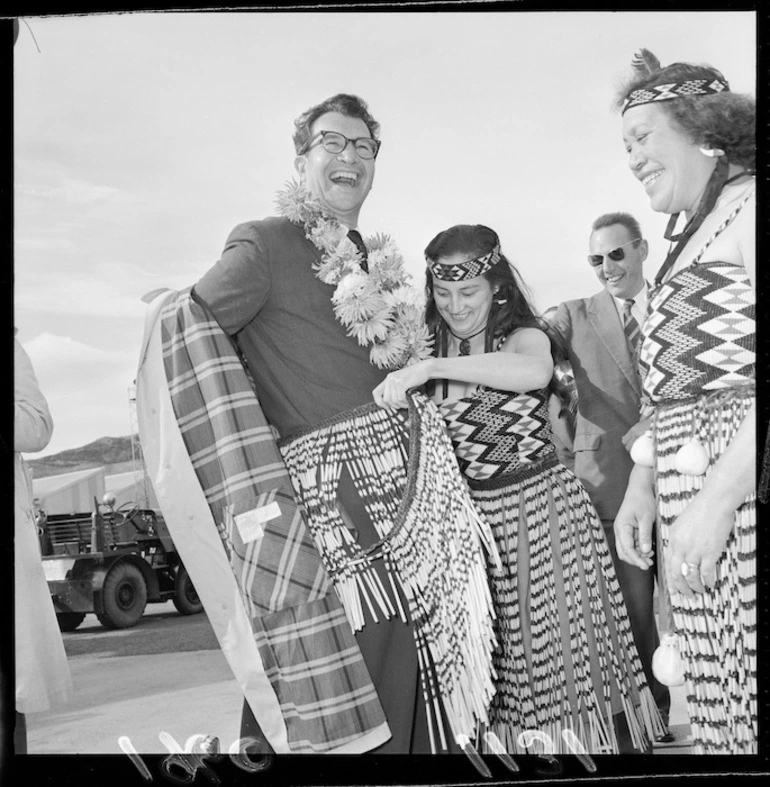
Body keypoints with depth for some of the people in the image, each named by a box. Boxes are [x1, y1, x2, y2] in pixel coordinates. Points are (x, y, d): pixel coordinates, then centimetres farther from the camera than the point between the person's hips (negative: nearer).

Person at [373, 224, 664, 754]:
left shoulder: (525, 334, -7)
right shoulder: (433, 349, 8)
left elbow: (535, 371, -34)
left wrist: (431, 367, -38)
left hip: (540, 507, -4)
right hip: (471, 518, 4)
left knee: (556, 651, 2)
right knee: (494, 663, 9)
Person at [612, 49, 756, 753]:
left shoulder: (748, 206, -4)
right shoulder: (687, 240, 23)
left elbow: (740, 369, -17)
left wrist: (718, 498, -20)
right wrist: (644, 482, 12)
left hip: (743, 491, -8)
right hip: (698, 512, 8)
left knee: (743, 711, -7)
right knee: (720, 714, 8)